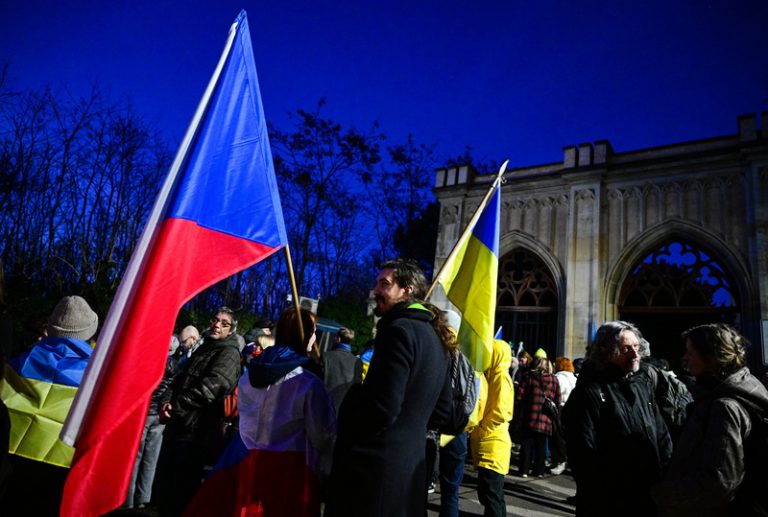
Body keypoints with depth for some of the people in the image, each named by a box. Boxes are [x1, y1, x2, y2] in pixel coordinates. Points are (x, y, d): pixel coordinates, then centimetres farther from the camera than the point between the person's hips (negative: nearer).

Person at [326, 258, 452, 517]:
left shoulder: (400, 330, -17)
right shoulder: (434, 337, 12)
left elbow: (383, 408, -22)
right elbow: (442, 409, 17)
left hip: (374, 465, -9)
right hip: (410, 462, 9)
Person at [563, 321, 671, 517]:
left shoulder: (644, 384, 9)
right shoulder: (589, 392, -13)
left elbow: (662, 436, 13)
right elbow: (583, 452, -17)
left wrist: (665, 477, 2)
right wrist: (601, 497, -16)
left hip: (649, 497, 6)